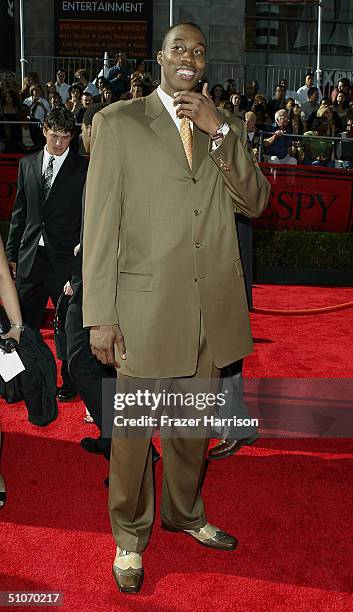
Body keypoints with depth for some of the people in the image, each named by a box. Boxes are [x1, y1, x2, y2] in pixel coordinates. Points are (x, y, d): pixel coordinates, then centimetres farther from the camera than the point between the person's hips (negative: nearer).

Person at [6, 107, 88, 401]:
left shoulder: (83, 167, -2)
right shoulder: (27, 164, 11)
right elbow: (19, 212, 13)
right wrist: (12, 252, 10)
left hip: (65, 258, -4)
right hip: (30, 256, 4)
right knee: (24, 323, 9)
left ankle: (70, 382, 22)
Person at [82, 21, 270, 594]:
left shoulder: (226, 128, 10)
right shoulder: (117, 122, -2)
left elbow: (255, 201, -2)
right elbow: (99, 223, -6)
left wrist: (219, 131, -15)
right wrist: (100, 315, -10)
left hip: (211, 307, 4)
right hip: (146, 306, -4)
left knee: (193, 423, 20)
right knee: (133, 428, 9)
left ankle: (185, 513, 43)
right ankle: (131, 535, 31)